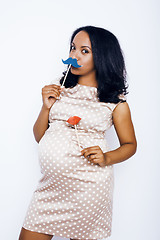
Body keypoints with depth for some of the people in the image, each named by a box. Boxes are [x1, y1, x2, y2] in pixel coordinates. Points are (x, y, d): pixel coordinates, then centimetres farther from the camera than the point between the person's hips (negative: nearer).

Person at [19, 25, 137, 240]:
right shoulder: (59, 88, 9)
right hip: (52, 181, 4)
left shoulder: (116, 101, -1)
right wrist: (46, 106, -6)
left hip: (89, 184, -3)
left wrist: (106, 158, -11)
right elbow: (39, 137, 11)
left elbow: (130, 145, 8)